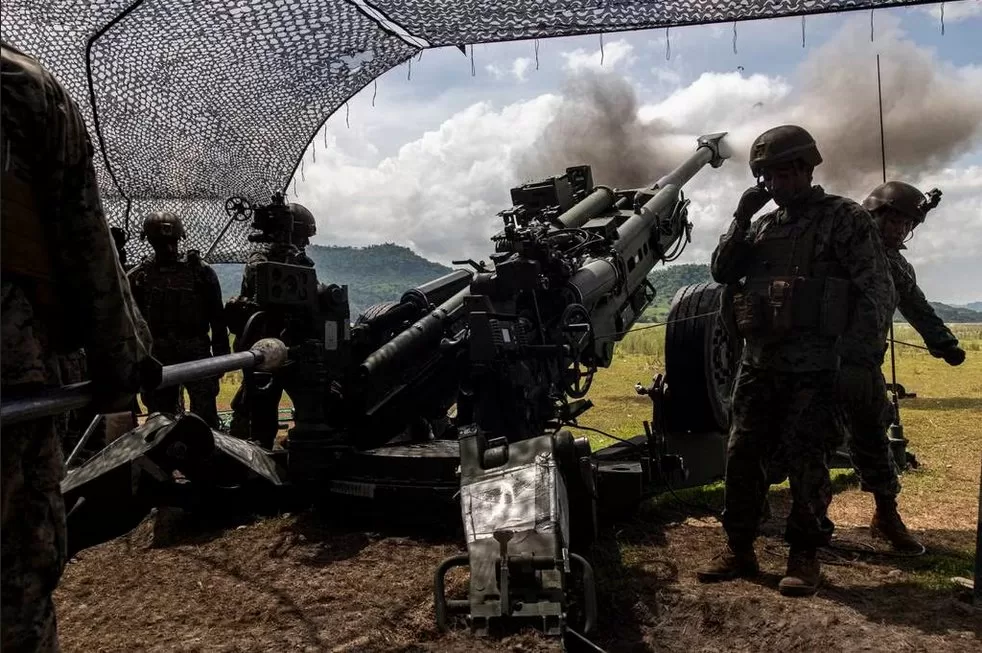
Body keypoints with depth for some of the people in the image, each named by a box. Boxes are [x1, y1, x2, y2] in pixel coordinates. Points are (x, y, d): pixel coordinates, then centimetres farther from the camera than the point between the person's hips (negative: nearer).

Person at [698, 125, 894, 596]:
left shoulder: (844, 218, -2)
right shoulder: (764, 225, 15)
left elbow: (876, 288, -6)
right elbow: (722, 271, 11)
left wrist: (858, 352, -15)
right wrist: (740, 219, 0)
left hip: (812, 366, -5)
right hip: (757, 361, 6)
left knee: (805, 462, -1)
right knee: (742, 456, 7)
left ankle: (805, 556, 13)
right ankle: (739, 548, 19)